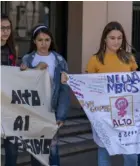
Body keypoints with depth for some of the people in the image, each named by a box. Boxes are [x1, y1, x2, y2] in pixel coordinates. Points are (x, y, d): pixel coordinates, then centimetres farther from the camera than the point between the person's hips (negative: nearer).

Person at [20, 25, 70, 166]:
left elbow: (65, 88, -2)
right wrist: (36, 70, -19)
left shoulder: (59, 60, 2)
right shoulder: (27, 60, 3)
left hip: (52, 110, -1)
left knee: (52, 146, -5)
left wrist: (61, 114, -10)